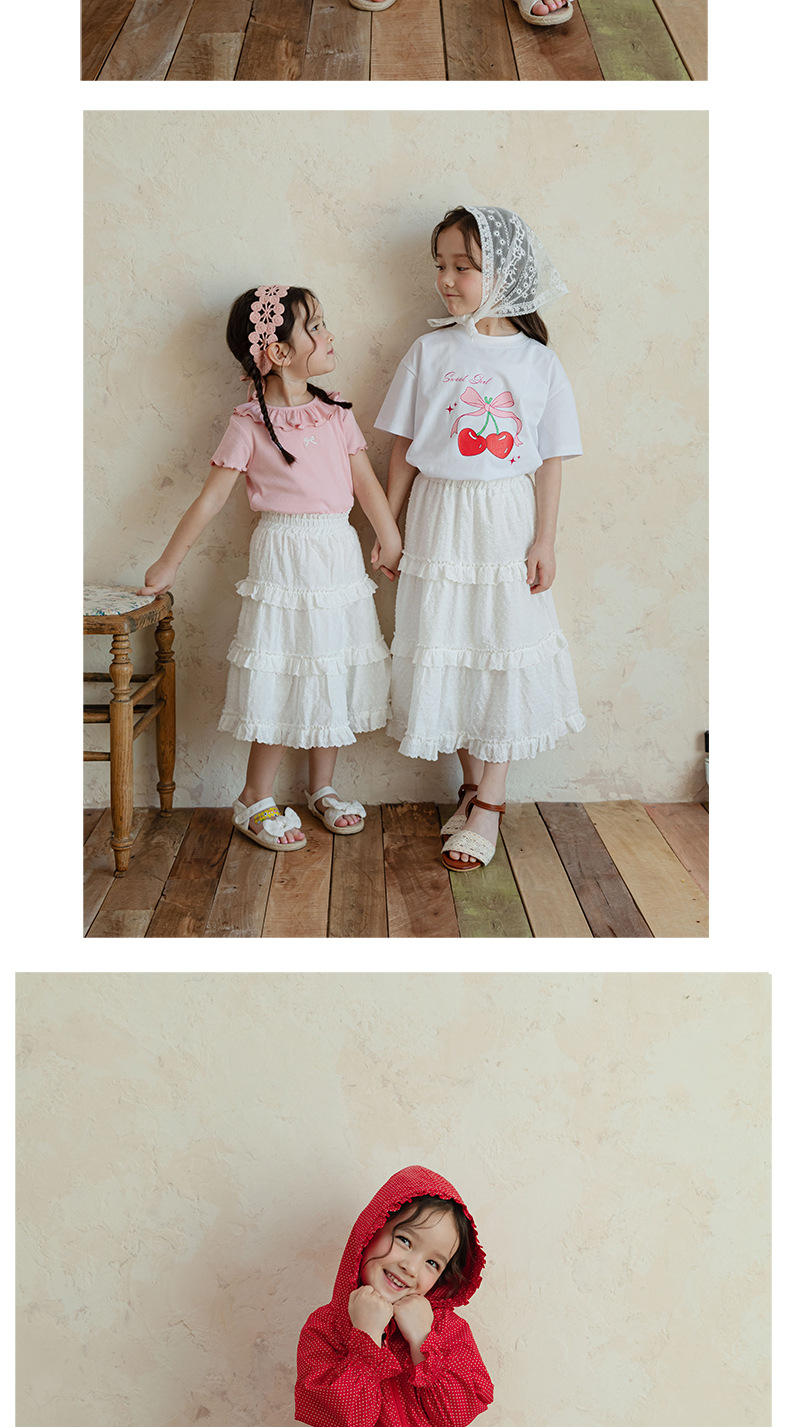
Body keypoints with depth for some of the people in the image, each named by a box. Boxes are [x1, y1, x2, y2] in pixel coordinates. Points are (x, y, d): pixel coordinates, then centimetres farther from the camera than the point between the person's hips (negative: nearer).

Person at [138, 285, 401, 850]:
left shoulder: (335, 411, 6)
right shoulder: (250, 425, -8)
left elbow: (366, 479, 8)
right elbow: (212, 497, -6)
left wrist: (391, 540, 5)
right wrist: (168, 565, -3)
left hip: (340, 551, 5)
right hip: (285, 555, -5)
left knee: (333, 673, 11)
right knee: (284, 678, -2)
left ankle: (322, 787, 26)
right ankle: (256, 800, 13)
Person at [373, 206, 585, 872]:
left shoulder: (539, 361, 0)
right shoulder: (430, 353, 1)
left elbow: (551, 460, 1)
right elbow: (404, 448, 4)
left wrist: (545, 540, -4)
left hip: (509, 522, -1)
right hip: (440, 522, 1)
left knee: (506, 652, 2)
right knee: (446, 651, 4)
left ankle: (488, 801, 13)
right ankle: (474, 785, 22)